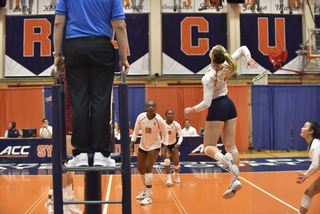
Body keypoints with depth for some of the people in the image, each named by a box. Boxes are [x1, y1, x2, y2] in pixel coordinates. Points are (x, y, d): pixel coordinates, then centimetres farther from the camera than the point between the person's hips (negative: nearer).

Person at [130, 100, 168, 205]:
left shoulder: (159, 120, -21)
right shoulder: (141, 117, -14)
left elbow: (165, 134, -8)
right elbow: (135, 132, -2)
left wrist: (165, 149, -14)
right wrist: (131, 146, -4)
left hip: (154, 145, -5)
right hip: (143, 145, 5)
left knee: (148, 168, -19)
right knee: (140, 169, 14)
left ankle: (148, 197, -10)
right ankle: (145, 191, 38)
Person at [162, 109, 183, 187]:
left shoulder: (176, 125, -17)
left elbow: (181, 136, -19)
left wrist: (178, 144, -39)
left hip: (174, 145, 1)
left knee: (176, 163, 2)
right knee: (166, 160, -24)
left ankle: (176, 175, 36)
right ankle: (168, 178, -17)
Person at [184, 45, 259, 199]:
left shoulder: (208, 77, -21)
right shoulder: (226, 67, -3)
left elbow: (206, 103, -21)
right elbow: (243, 48, 8)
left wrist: (191, 110, -7)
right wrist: (248, 58, -10)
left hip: (217, 108, -7)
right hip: (229, 105, 7)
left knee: (209, 147, 3)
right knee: (231, 146, 9)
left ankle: (224, 159, -29)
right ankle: (235, 180, 2)